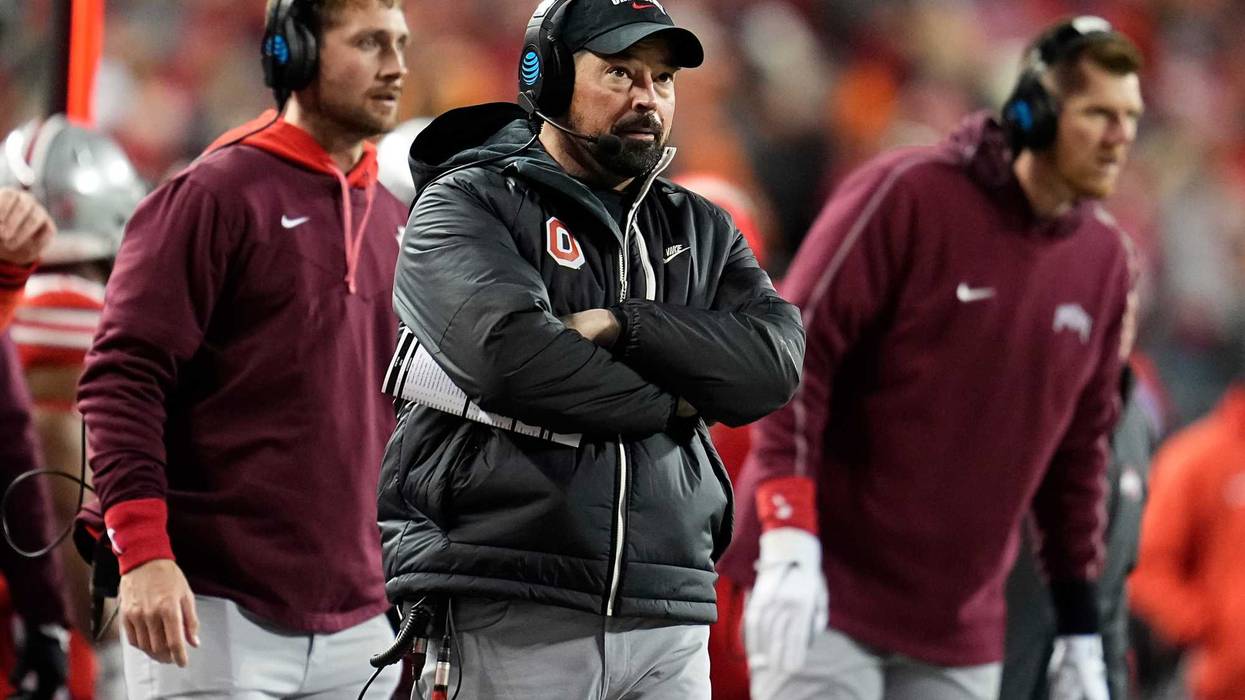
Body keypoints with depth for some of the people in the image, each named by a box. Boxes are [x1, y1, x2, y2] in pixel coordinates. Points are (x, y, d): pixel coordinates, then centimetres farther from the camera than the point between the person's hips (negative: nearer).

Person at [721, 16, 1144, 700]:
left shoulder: (1105, 259, 7)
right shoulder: (910, 194, -11)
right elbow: (794, 353, -13)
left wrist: (1081, 628, 13)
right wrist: (787, 549, -20)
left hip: (961, 622, 6)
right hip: (828, 589, -6)